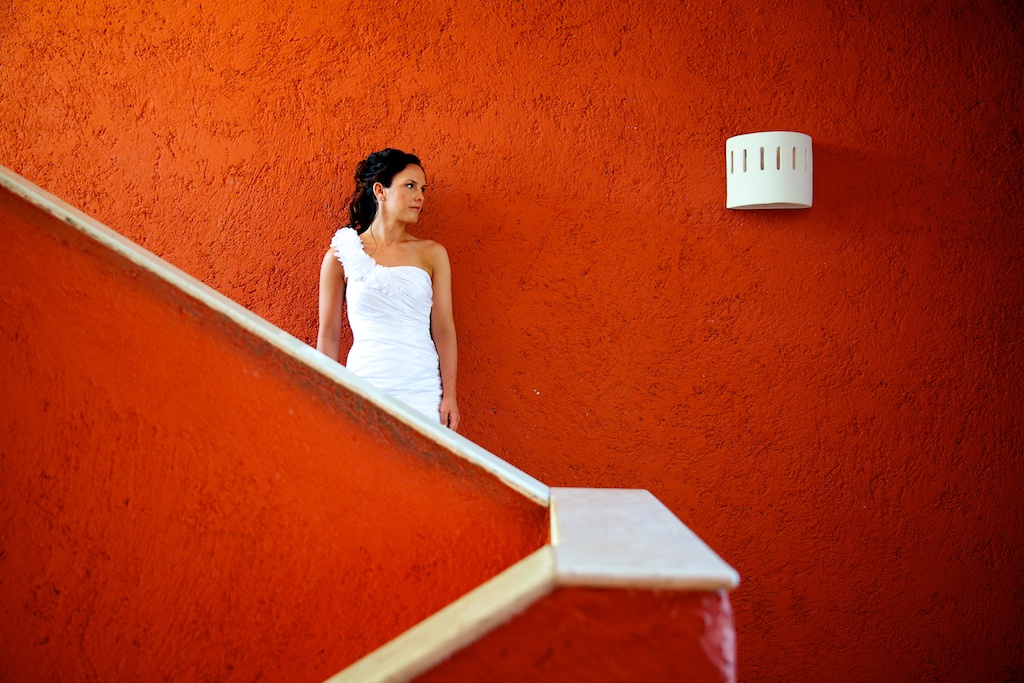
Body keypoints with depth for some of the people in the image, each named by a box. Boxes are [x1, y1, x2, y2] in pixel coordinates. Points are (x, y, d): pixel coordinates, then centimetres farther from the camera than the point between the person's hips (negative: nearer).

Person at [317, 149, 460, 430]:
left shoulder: (432, 254, 7)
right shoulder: (342, 255, 3)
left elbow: (443, 329, 4)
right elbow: (329, 335, 5)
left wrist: (450, 396, -1)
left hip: (423, 388, 1)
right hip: (365, 384, -1)